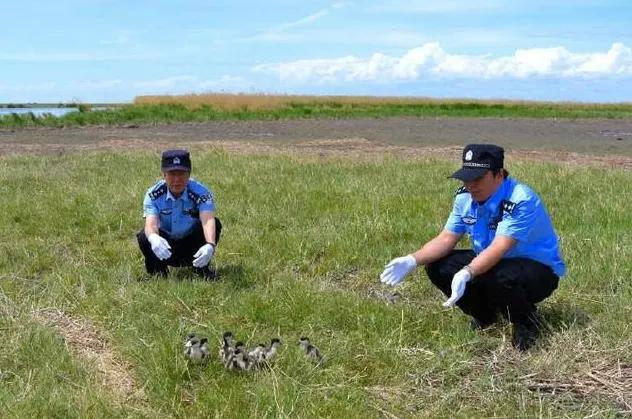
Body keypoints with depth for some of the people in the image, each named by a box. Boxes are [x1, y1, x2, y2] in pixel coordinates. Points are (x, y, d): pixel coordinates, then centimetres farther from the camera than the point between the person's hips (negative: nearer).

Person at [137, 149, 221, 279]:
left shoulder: (201, 192, -22)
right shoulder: (153, 194, -18)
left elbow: (208, 220, -39)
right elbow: (151, 223, -33)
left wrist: (210, 245, -61)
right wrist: (154, 238, -59)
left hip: (193, 246, 0)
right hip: (165, 246, 1)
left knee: (215, 224, -27)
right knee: (144, 237, -29)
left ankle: (202, 268, -5)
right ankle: (158, 271, 0)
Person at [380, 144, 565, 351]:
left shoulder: (521, 200, -28)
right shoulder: (465, 198, -5)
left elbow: (499, 248, -38)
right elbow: (446, 239, -4)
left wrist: (466, 274, -54)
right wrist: (411, 261, -21)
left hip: (539, 269, -7)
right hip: (488, 262, 7)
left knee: (501, 277, -40)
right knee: (437, 267, -11)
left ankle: (526, 324, -6)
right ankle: (485, 316, 11)